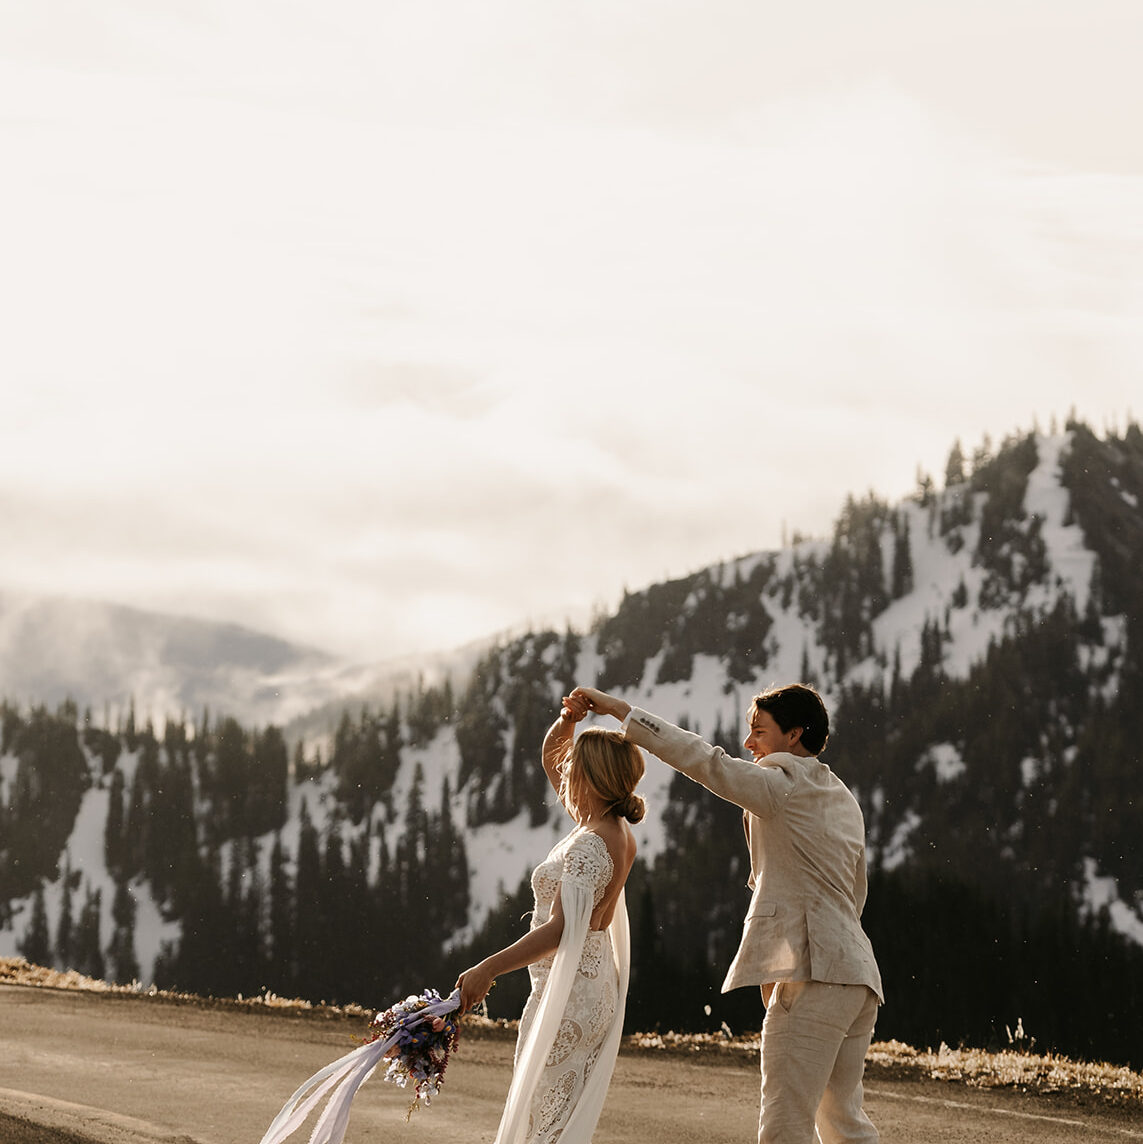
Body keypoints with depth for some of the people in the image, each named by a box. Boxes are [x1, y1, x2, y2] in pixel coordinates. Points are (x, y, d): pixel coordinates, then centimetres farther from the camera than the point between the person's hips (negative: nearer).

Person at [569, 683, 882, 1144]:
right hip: (857, 972, 10)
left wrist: (621, 709, -7)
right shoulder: (843, 799, 22)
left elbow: (702, 759, -11)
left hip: (815, 973, -10)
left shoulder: (784, 786, -6)